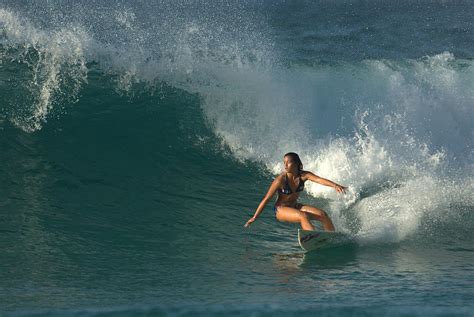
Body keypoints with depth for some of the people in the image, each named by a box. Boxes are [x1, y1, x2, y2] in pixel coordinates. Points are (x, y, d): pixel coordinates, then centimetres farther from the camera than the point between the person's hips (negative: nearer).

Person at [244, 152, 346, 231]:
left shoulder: (304, 175, -11)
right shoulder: (281, 180, -21)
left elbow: (319, 180, -28)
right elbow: (266, 199, -16)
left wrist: (335, 185, -47)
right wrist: (254, 217, -13)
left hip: (295, 207, 6)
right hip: (281, 209, -6)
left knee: (323, 214, -8)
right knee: (303, 216, -33)